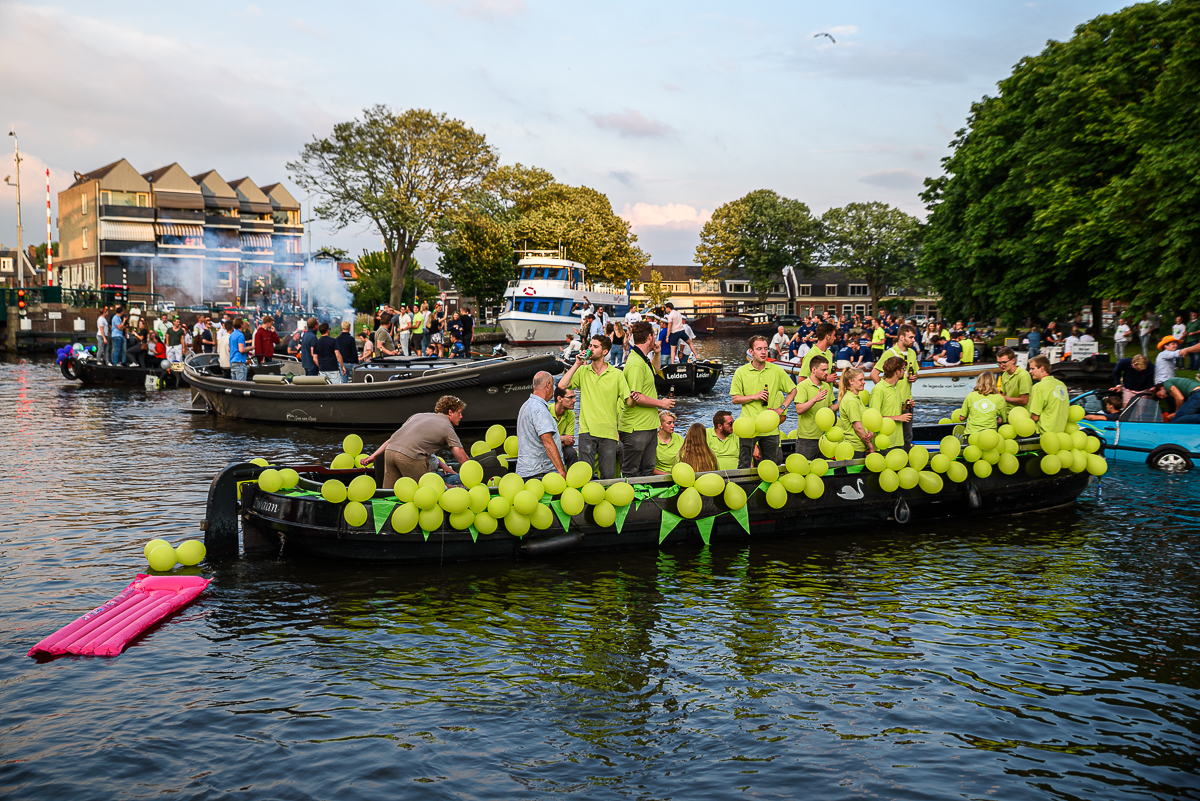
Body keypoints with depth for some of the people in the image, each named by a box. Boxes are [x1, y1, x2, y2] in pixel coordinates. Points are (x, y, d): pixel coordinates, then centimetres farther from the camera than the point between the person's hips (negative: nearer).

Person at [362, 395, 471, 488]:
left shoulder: (420, 415, 30)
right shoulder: (447, 429, 13)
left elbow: (394, 437, 28)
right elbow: (463, 460, 10)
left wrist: (374, 456, 28)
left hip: (390, 450, 6)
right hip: (411, 456, -6)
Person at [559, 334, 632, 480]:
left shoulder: (617, 374, 6)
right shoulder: (582, 372, 9)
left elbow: (628, 401, 2)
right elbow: (562, 385, -5)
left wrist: (633, 398, -22)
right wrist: (577, 364, -4)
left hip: (608, 431, 0)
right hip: (587, 430, 0)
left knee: (608, 475, 2)